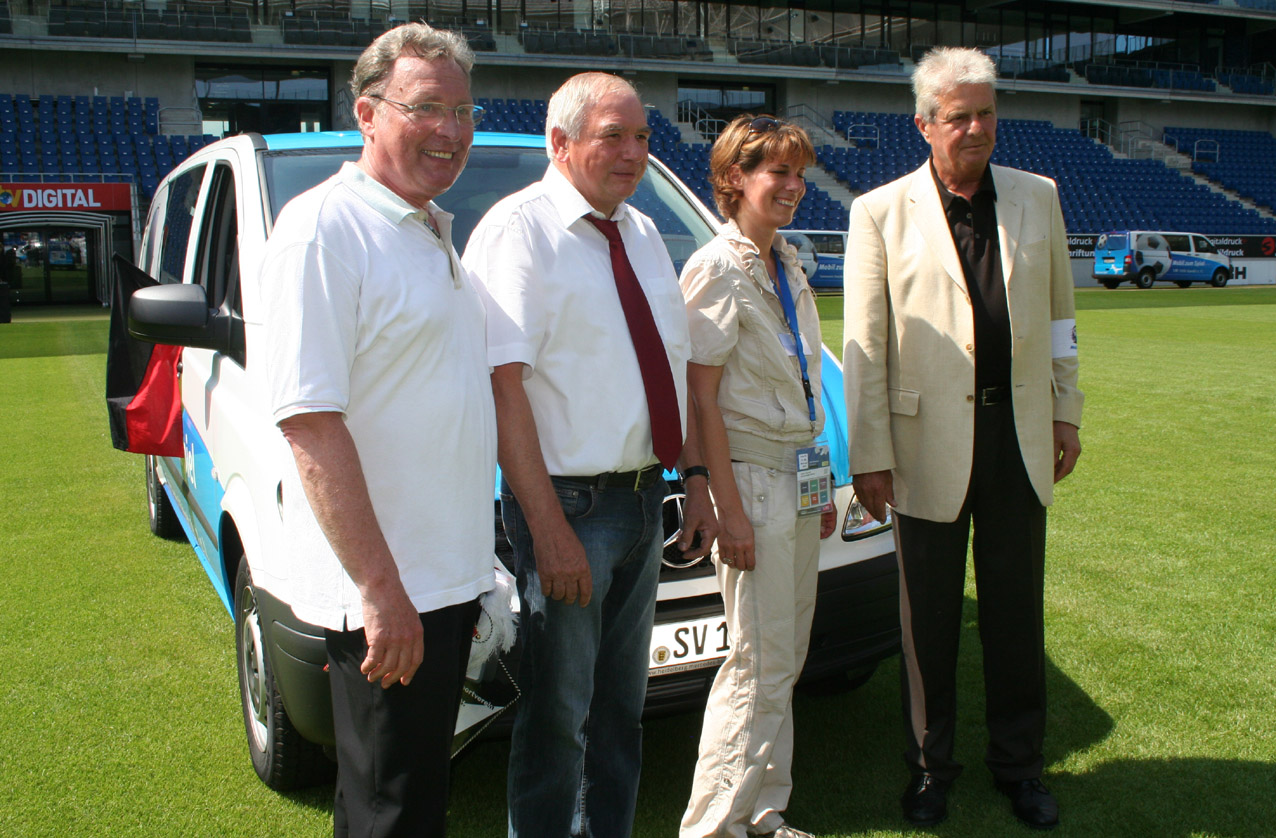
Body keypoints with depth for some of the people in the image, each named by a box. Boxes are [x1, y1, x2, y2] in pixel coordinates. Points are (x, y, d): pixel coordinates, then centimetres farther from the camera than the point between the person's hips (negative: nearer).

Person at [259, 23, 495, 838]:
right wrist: (379, 586, -25)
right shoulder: (324, 228, -14)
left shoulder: (437, 234, 14)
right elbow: (311, 424, -22)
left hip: (448, 575, 9)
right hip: (382, 591, -8)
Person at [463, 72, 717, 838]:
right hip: (568, 501, -7)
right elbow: (505, 384, -19)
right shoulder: (520, 229, -12)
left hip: (643, 497, 8)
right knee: (560, 715, 4)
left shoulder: (642, 234, 12)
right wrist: (548, 528, -24)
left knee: (623, 703, 20)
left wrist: (697, 479, 10)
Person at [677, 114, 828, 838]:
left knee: (785, 661, 13)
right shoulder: (718, 269, -11)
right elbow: (702, 398, -15)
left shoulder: (789, 268, 13)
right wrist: (729, 508, -18)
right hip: (753, 480, -8)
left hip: (800, 479, 8)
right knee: (762, 664, -3)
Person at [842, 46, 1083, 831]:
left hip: (1020, 439, 3)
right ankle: (931, 766, 27)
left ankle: (1020, 763, 31)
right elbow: (865, 345, -4)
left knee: (1017, 613, 13)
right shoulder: (880, 213, -2)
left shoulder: (1038, 198, 8)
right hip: (931, 445, -2)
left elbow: (1060, 314, 15)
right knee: (929, 619, 9)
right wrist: (870, 455, -6)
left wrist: (1066, 411, 11)